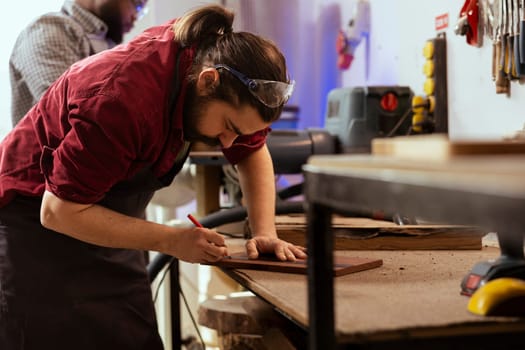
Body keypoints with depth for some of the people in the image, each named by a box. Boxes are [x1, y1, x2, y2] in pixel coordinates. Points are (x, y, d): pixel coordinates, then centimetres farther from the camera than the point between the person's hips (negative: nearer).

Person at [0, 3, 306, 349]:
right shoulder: (124, 99, -34)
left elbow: (253, 152, 4)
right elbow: (58, 211, -27)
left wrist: (265, 233, -9)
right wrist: (171, 241, -28)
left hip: (106, 226, 7)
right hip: (38, 222, -7)